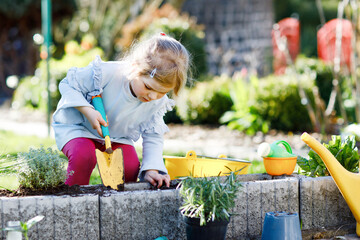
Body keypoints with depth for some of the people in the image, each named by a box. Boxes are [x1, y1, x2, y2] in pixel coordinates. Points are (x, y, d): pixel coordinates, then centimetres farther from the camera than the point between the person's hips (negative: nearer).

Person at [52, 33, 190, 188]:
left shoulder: (159, 102, -20)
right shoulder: (105, 73, -35)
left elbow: (153, 137, -7)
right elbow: (68, 85, -20)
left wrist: (151, 170, -21)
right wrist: (88, 111, -34)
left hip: (118, 135, 4)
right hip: (77, 125, -4)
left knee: (131, 167, -21)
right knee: (83, 156, -34)